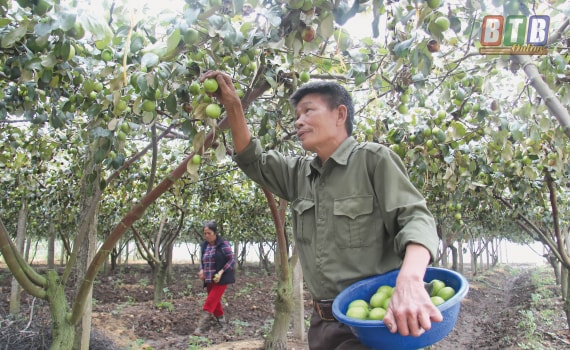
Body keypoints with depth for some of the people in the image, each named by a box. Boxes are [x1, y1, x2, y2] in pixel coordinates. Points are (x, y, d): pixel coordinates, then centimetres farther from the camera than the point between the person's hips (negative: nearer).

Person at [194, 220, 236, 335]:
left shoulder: (223, 244, -12)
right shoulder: (204, 245, 6)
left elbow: (232, 260, -11)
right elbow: (202, 261, 17)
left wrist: (221, 272, -21)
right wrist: (201, 270, -3)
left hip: (220, 279, -6)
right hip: (209, 279, 6)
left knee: (210, 302, -11)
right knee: (215, 302, 15)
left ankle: (202, 326, -9)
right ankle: (221, 321, 33)